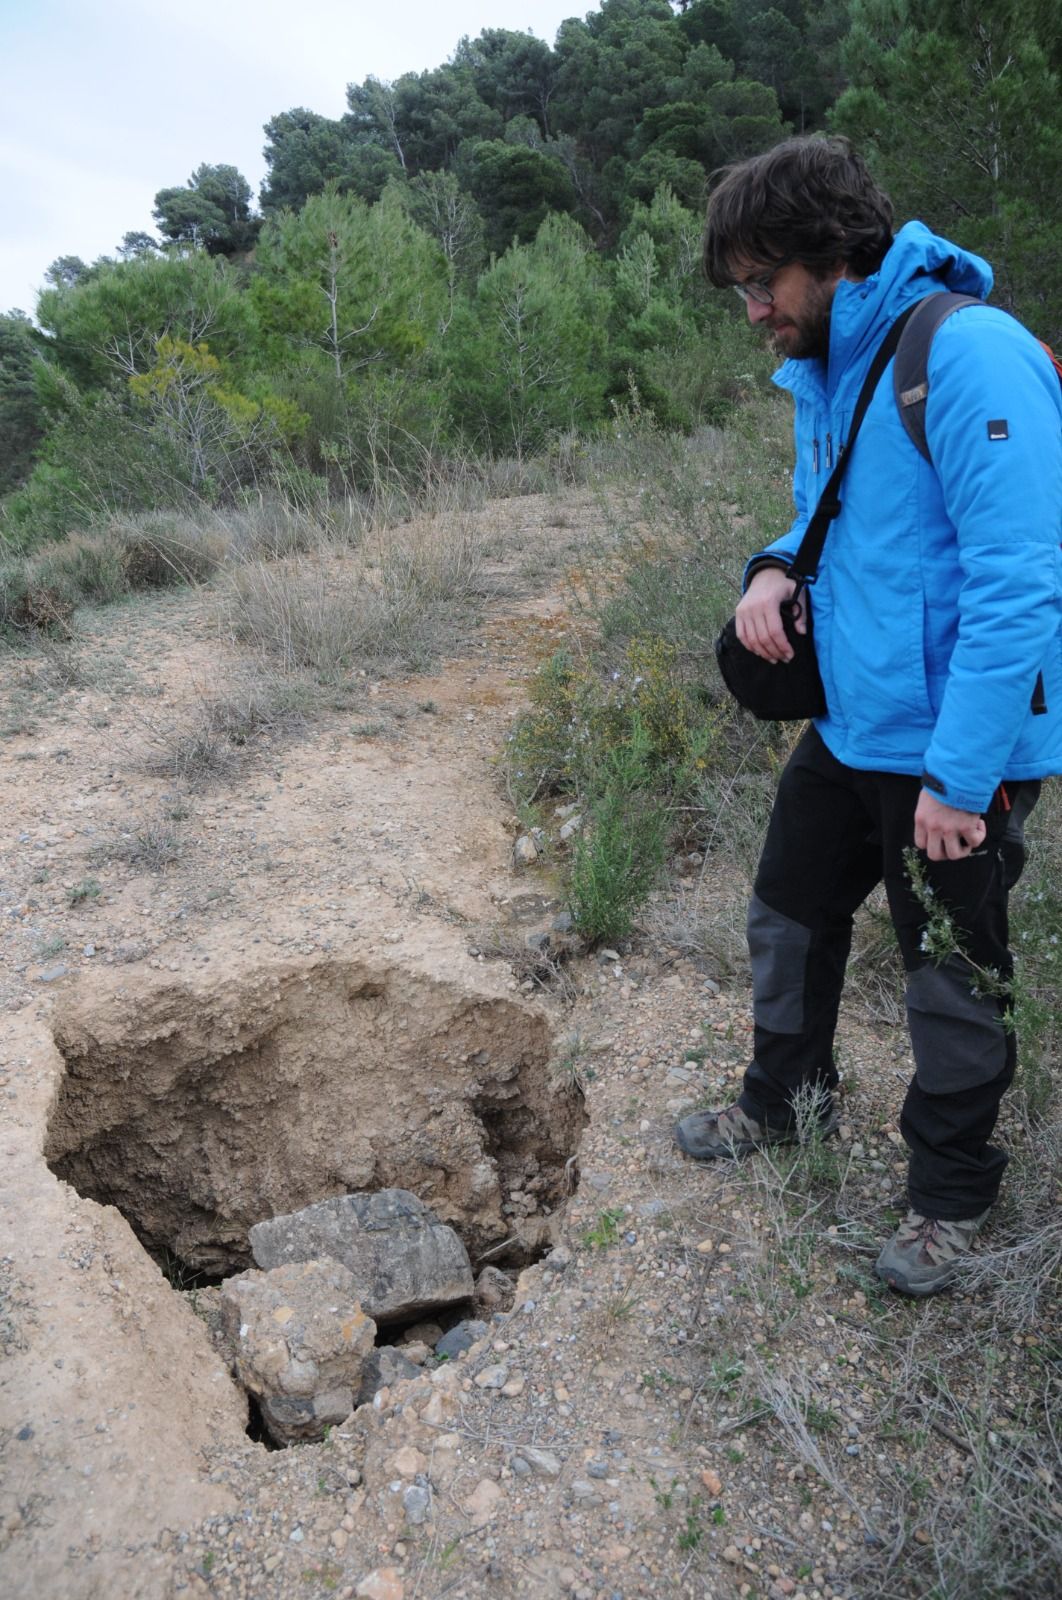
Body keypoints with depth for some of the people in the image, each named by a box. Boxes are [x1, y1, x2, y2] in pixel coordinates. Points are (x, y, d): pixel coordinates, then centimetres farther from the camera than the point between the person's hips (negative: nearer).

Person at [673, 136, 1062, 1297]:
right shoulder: (822, 374, 8)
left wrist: (959, 774, -25)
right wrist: (777, 568, -3)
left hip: (953, 752, -8)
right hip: (849, 725, 9)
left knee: (952, 979, 8)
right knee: (790, 916, 20)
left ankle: (949, 1197, 32)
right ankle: (783, 1103, 45)